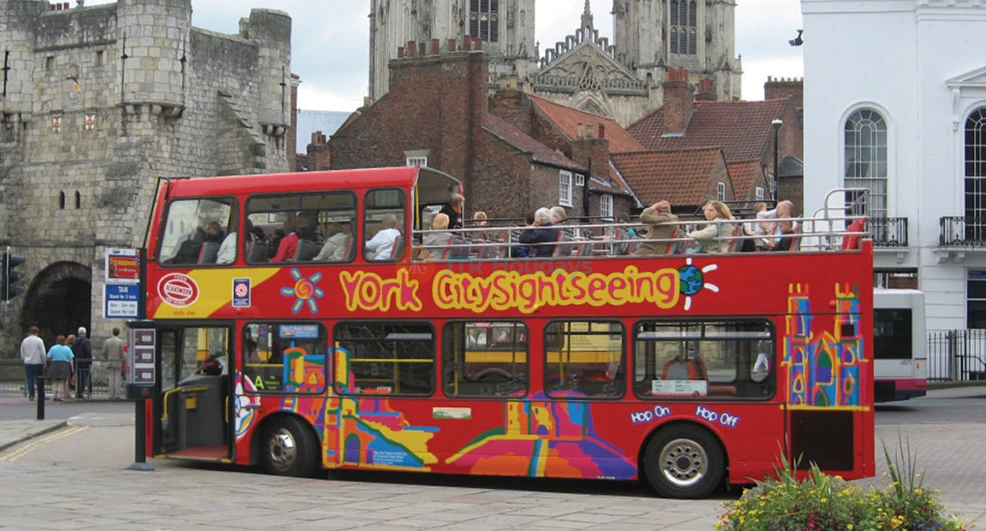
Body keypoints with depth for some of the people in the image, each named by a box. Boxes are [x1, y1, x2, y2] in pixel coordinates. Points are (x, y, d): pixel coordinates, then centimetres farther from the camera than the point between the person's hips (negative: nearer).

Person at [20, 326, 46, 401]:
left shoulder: (24, 341, 6)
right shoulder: (39, 340, -7)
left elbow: (22, 353, 12)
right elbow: (42, 353, -7)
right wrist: (44, 362, 1)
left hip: (27, 363, 3)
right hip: (37, 362, -3)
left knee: (30, 380, 4)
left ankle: (31, 395, 0)